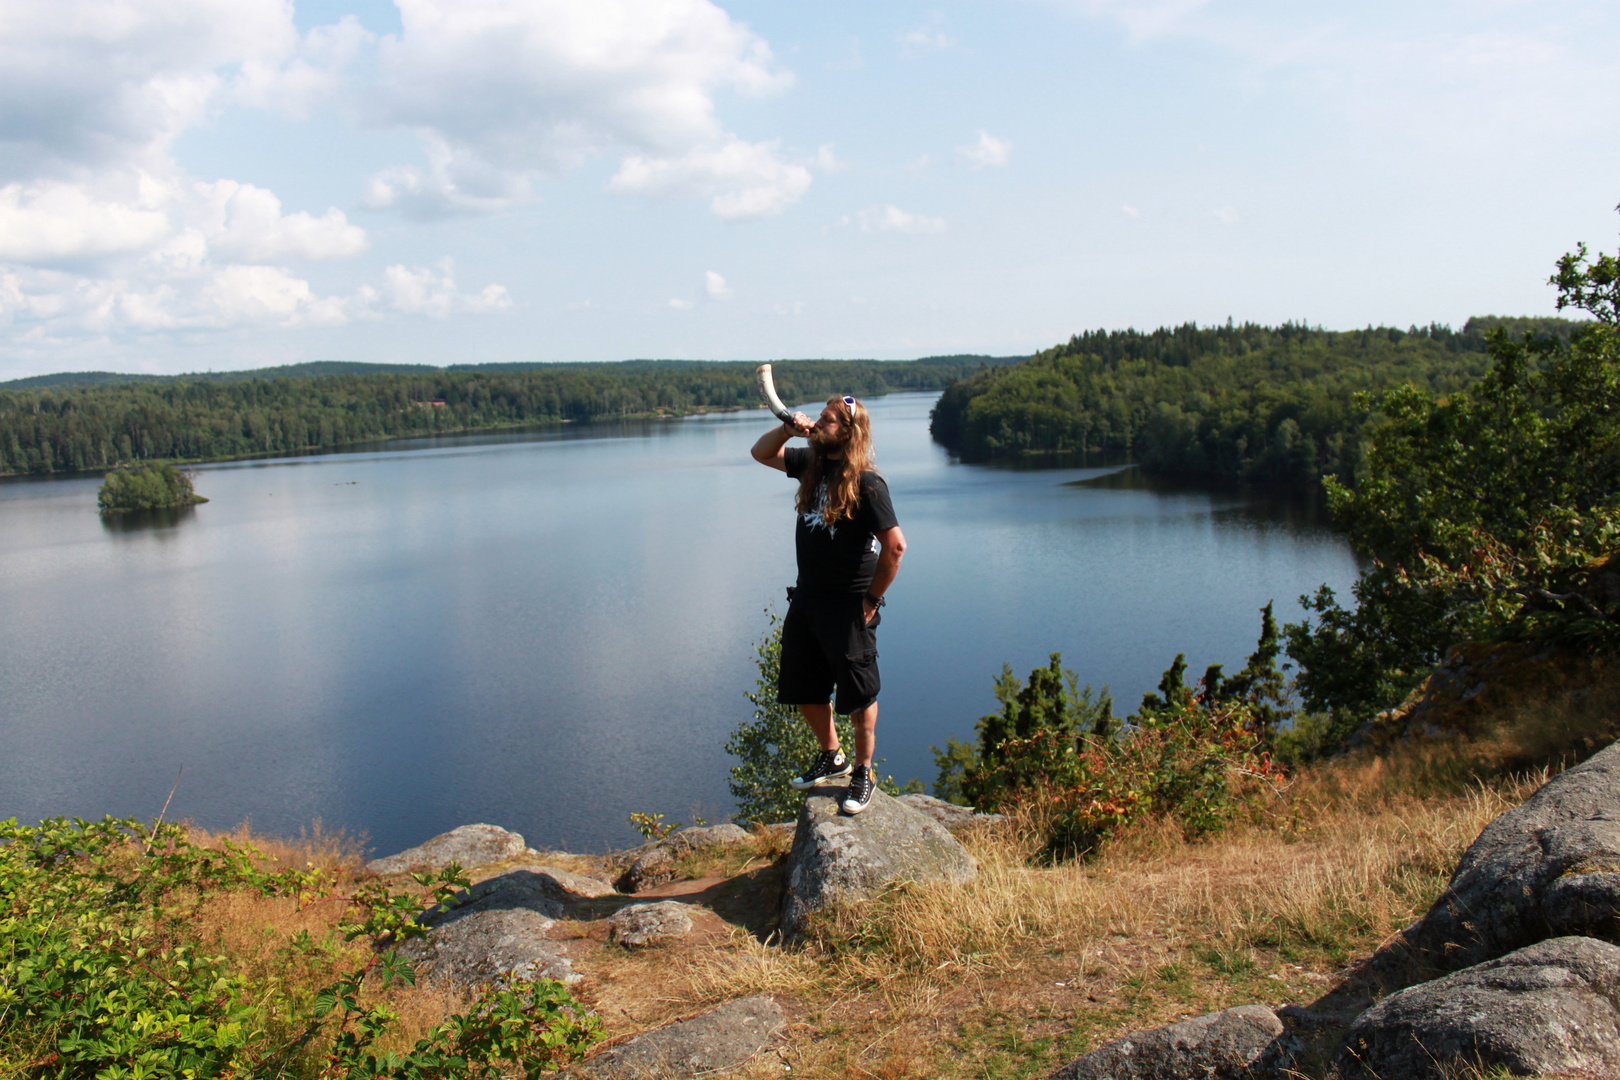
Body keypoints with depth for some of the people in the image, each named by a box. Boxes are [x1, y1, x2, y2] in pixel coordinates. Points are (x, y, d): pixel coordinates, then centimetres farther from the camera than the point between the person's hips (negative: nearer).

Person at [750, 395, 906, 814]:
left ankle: (863, 772, 23)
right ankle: (832, 757, 38)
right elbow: (762, 453, 18)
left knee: (857, 693, 5)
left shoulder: (865, 483, -18)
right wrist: (788, 428, -3)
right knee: (803, 689, 17)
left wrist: (872, 598, -13)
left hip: (849, 605, -8)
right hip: (807, 598, 8)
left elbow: (895, 545, -21)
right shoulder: (812, 462, 5)